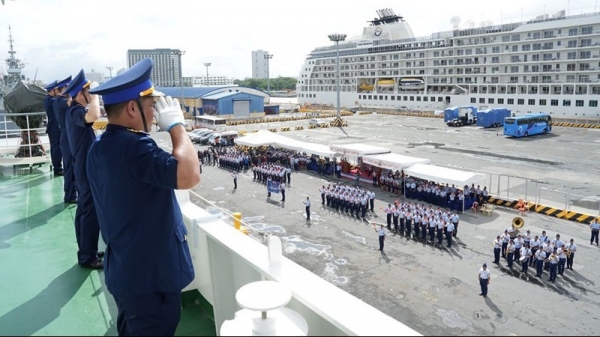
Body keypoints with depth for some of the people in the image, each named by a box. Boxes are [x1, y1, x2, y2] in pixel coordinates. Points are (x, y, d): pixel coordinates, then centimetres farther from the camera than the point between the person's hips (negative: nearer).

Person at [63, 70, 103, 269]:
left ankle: (86, 251, 26)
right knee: (90, 213, -3)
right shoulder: (75, 112, -21)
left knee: (84, 211, 16)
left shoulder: (74, 110, 11)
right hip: (87, 170, -11)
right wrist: (95, 96, -27)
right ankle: (88, 257, 6)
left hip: (84, 168, 11)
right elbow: (93, 116, -43)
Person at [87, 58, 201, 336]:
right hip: (150, 274, -9)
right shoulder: (133, 146, -27)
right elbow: (189, 176, -36)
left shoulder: (100, 147, 6)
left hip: (124, 270, 9)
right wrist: (176, 125, -24)